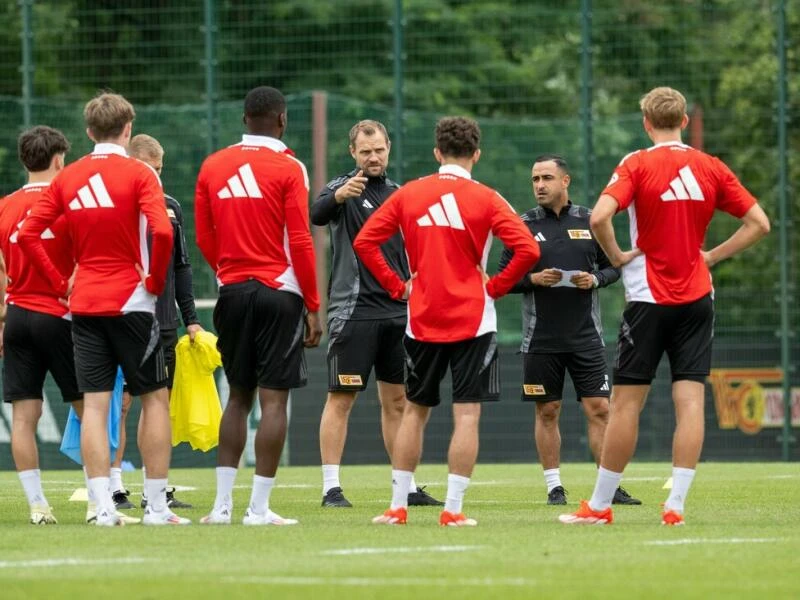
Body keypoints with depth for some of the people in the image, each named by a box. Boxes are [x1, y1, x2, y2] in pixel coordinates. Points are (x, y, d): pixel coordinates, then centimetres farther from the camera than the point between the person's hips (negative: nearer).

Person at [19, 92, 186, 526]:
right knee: (155, 398, 7)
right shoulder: (138, 174, -8)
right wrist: (155, 280, -7)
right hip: (130, 303, -4)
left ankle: (103, 506, -4)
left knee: (94, 404, 3)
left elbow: (27, 234, 4)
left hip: (84, 306, 4)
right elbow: (162, 231, -21)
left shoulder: (67, 178, 6)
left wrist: (61, 282, 7)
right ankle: (157, 506, 5)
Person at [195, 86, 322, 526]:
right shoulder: (288, 169, -7)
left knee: (238, 396, 14)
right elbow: (299, 242, -9)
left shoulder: (212, 167, 7)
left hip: (232, 291, 5)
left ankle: (223, 504, 8)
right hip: (278, 291, -5)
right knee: (274, 399, -2)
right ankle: (260, 507, -5)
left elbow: (204, 238, 10)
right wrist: (313, 307, -4)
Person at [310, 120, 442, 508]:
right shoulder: (343, 188, -5)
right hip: (353, 311, -6)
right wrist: (338, 195, -48)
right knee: (341, 399, -6)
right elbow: (317, 215, -28)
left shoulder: (398, 194, 15)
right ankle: (331, 488, -5)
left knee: (397, 400, 9)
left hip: (397, 312, 6)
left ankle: (406, 486, 14)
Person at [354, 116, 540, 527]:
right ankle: (453, 509, -7)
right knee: (467, 414, -1)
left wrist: (396, 285, 6)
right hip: (473, 321, -3)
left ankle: (398, 506, 14)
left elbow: (364, 241, 2)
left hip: (422, 322, 3)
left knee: (414, 411, 14)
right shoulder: (484, 199, -5)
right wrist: (496, 286, -2)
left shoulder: (409, 194, 3)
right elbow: (528, 250, -14)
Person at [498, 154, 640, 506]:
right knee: (547, 412, 4)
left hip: (586, 336, 0)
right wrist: (533, 279, -14)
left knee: (599, 409, -3)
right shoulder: (524, 225, 2)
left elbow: (613, 266, 12)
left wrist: (595, 279, -8)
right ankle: (554, 487, 11)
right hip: (541, 340, 0)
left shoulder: (589, 222, 5)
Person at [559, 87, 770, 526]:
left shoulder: (637, 165, -7)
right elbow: (758, 223, 5)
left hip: (650, 297, -3)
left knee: (626, 402, 3)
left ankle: (600, 504, 8)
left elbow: (599, 217, -22)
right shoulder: (711, 168, 4)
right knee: (690, 399, 0)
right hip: (697, 297, 3)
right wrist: (712, 256, 7)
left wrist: (617, 257, -7)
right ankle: (676, 504, -6)